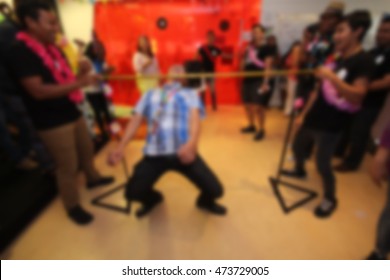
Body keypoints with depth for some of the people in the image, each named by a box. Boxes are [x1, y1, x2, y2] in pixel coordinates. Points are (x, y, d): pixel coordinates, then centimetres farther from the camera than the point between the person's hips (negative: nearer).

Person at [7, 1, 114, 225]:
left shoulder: (51, 48, 11)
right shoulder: (20, 52, -16)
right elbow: (38, 91, -25)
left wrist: (81, 74, -2)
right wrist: (78, 83, -28)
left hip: (72, 112, 9)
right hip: (52, 122, -8)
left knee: (87, 149, 23)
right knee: (68, 166, 1)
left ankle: (93, 178, 48)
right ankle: (73, 207, 22)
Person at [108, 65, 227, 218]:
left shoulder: (190, 94, 16)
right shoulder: (150, 94, 23)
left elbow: (195, 118, -2)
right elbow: (136, 120, 15)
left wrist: (191, 144, -24)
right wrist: (121, 147, 1)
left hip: (182, 152, -2)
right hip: (154, 154, 2)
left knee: (215, 190, -7)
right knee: (133, 192, -4)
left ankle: (205, 201, 33)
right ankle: (152, 199, 34)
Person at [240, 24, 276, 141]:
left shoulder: (267, 48, -4)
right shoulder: (249, 47, 15)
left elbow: (268, 67, -12)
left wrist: (265, 82, -19)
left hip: (259, 80, -7)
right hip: (248, 79, 7)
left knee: (258, 106, -10)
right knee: (247, 105, 11)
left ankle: (261, 130, 5)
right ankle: (251, 126, 29)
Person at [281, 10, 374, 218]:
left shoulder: (363, 61, -13)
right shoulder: (336, 58, 11)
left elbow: (357, 97, -23)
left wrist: (332, 77, -31)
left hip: (331, 125, -8)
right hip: (313, 118, 8)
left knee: (322, 163, -2)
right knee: (297, 146, 21)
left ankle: (330, 199, 23)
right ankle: (299, 170, 50)